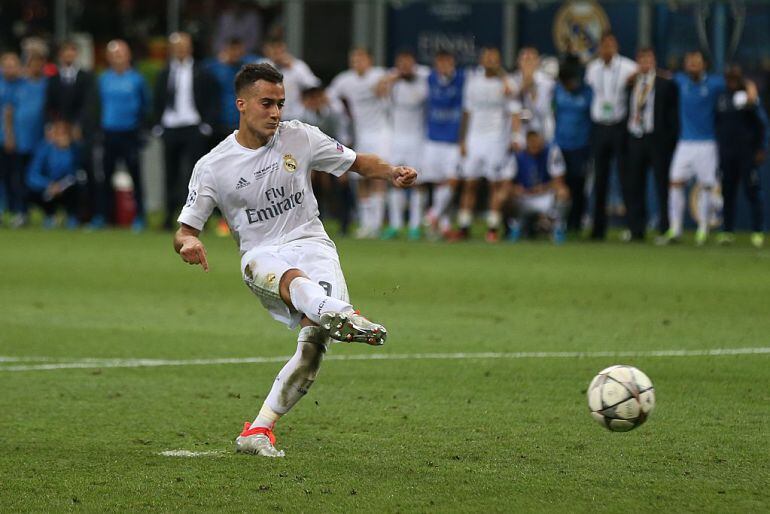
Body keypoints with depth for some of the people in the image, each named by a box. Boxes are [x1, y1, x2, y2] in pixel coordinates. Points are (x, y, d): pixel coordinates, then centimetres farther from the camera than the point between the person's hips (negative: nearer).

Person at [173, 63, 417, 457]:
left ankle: (259, 429, -20)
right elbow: (184, 230, 6)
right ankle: (339, 314, -73)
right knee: (292, 278, -40)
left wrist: (393, 173, -6)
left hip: (312, 245, 1)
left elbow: (358, 162, 16)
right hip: (261, 255, -1)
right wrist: (187, 242, -20)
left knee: (314, 340, -25)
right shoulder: (212, 167, 3)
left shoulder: (299, 137, 7)